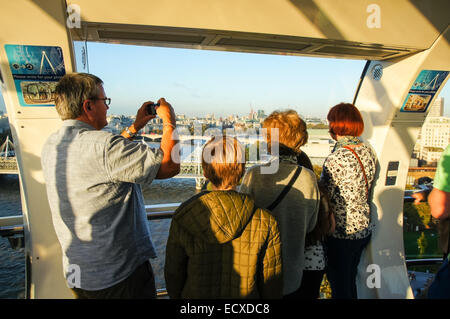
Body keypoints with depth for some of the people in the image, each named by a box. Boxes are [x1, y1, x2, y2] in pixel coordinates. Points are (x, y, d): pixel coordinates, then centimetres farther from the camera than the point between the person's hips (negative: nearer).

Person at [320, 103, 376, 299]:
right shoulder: (368, 151, 1)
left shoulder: (336, 159, -24)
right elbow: (366, 190, 10)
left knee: (339, 286, 10)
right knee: (350, 279, 25)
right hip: (364, 229, 8)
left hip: (342, 233, -8)